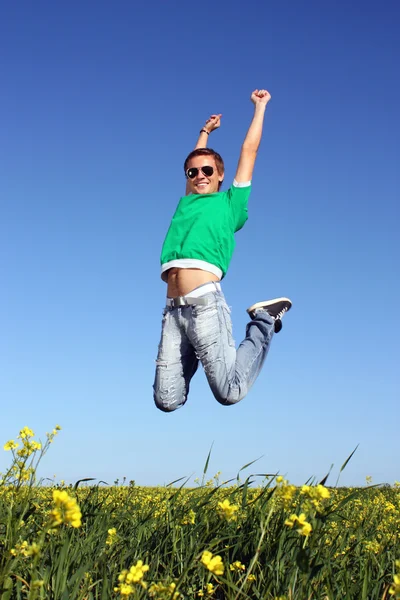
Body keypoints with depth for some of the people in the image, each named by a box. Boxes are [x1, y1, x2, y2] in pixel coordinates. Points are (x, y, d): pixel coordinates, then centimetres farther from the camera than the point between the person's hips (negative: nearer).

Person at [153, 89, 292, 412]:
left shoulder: (230, 203, 15)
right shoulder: (186, 203, 26)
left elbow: (249, 150, 22)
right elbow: (193, 163, 44)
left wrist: (260, 106, 33)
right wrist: (206, 130, 55)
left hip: (205, 302, -4)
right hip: (173, 309, 5)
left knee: (230, 392, -12)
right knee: (167, 401, -3)